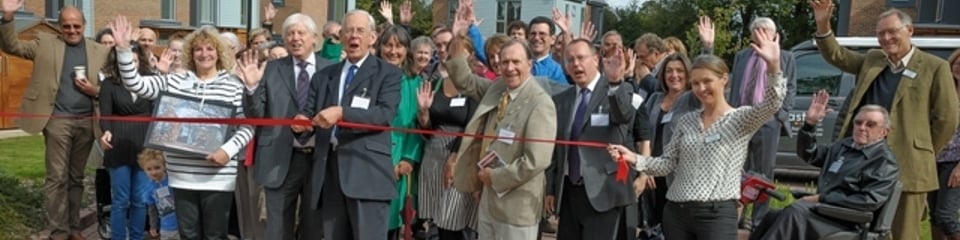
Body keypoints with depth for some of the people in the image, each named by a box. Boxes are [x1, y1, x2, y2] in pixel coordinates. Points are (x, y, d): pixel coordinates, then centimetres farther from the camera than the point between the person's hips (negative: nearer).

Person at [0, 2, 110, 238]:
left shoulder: (100, 51, 9)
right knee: (57, 177, -3)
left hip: (87, 122, 2)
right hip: (58, 120, -2)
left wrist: (94, 90, -10)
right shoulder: (45, 43, 6)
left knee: (76, 177, 12)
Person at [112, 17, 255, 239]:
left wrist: (228, 150, -16)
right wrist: (124, 48, -8)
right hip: (182, 175, 3)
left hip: (218, 177, -3)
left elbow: (247, 126, -2)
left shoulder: (234, 86, -1)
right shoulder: (174, 82, 8)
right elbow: (135, 84, 2)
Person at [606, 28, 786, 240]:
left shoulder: (740, 119, 0)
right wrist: (634, 159, -8)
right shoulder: (685, 121, 11)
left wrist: (773, 66, -35)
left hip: (718, 214, -4)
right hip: (676, 212, 4)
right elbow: (667, 164, 9)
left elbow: (771, 104, -19)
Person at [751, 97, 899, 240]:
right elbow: (808, 154, 25)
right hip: (822, 209, 7)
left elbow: (870, 201, -14)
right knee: (774, 216, -21)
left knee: (794, 214, -33)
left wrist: (822, 198, -15)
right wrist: (810, 123, 7)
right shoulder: (844, 146, 21)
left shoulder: (884, 162, -2)